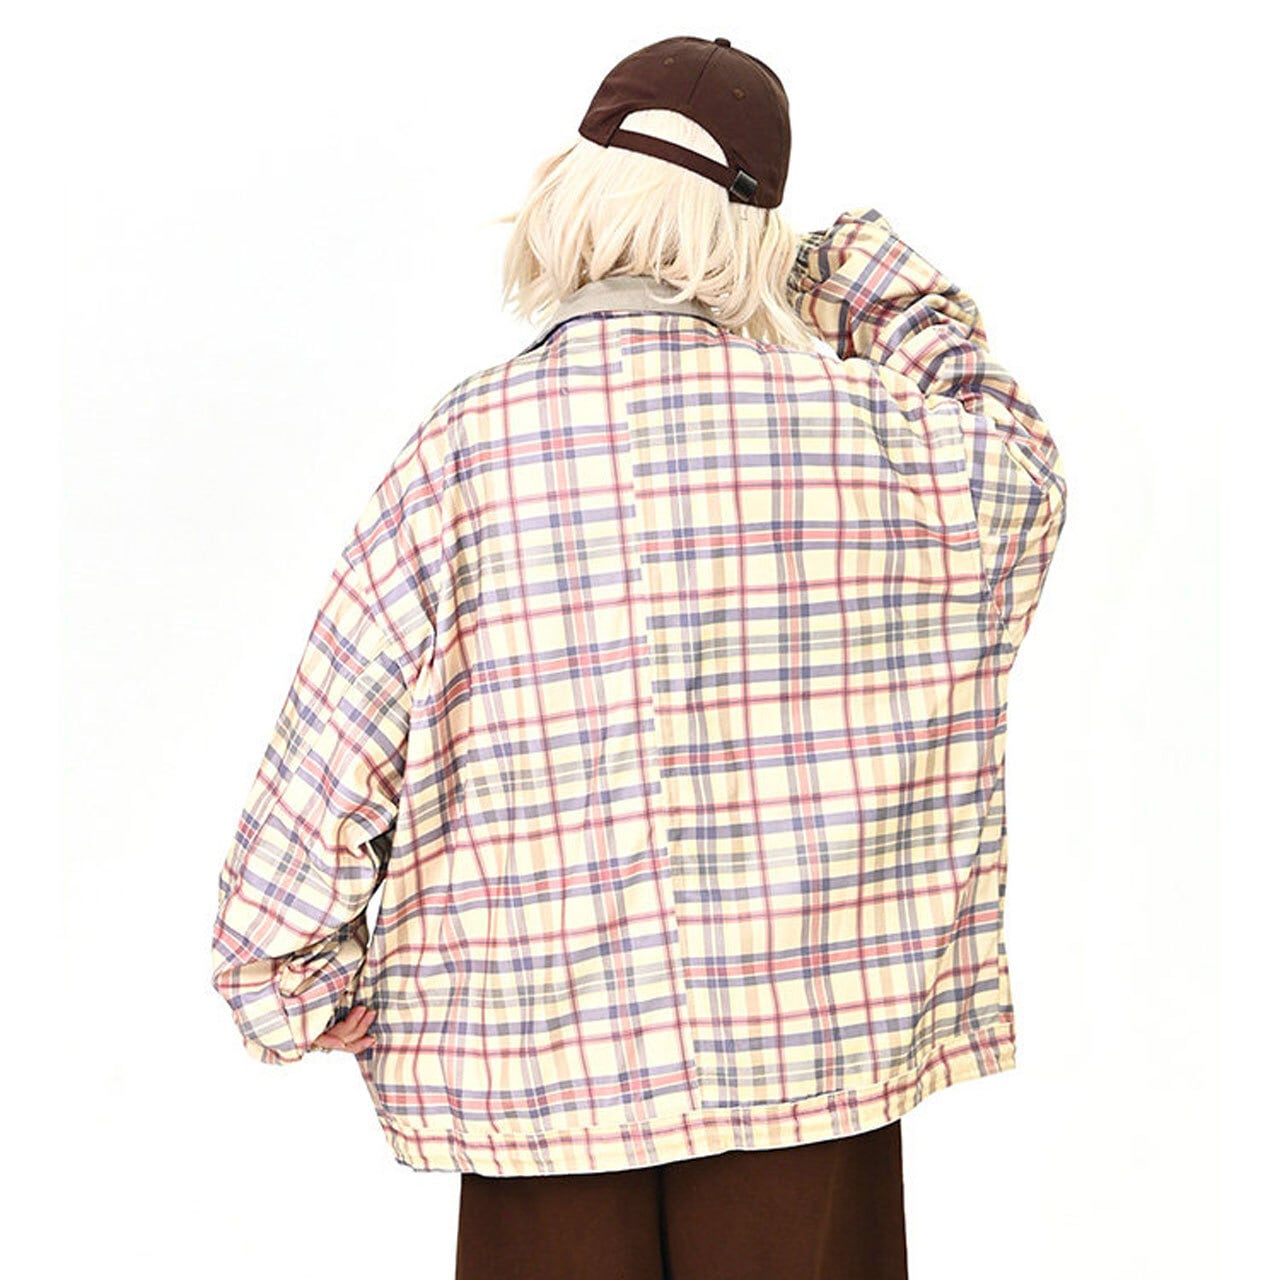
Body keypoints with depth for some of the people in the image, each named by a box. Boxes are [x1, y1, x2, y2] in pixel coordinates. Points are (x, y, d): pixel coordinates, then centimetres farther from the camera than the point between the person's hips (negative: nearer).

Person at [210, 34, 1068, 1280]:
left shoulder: (459, 453, -8)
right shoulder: (860, 429, -6)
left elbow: (314, 791, -6)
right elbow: (1016, 463, 17)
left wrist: (304, 1002, 9)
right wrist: (887, 289, 23)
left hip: (541, 1077, 0)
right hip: (818, 1053, 1)